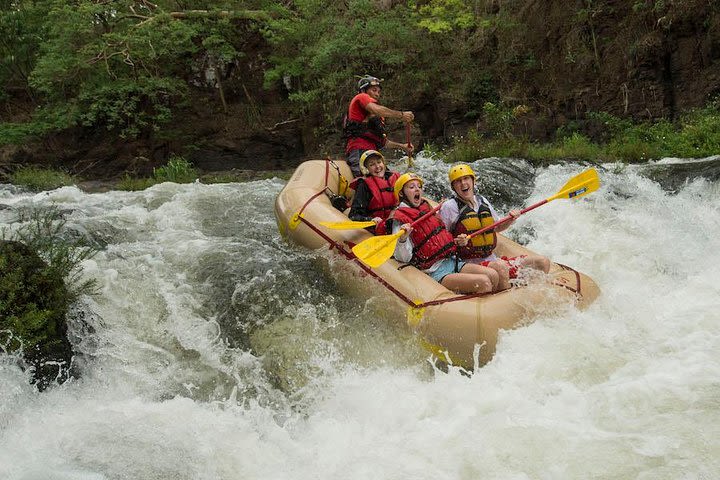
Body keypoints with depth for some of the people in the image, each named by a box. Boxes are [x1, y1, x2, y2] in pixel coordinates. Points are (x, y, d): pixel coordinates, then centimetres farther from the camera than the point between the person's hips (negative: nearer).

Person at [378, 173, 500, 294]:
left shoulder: (427, 208, 19)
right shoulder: (399, 219, -6)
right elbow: (403, 258, -15)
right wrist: (402, 239, -30)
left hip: (452, 261, 8)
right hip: (435, 273, -8)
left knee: (493, 275, -13)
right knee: (483, 282, -25)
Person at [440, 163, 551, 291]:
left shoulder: (482, 201, 14)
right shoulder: (449, 207, -5)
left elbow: (497, 227, 28)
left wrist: (511, 220, 8)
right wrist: (457, 242, -23)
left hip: (493, 259, 7)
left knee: (543, 262, 0)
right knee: (500, 267, -40)